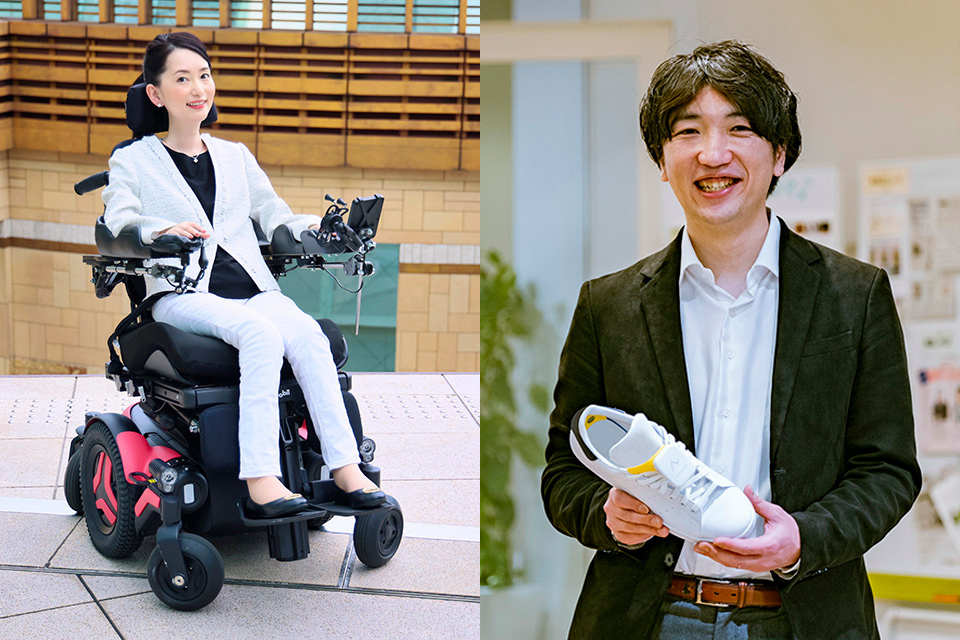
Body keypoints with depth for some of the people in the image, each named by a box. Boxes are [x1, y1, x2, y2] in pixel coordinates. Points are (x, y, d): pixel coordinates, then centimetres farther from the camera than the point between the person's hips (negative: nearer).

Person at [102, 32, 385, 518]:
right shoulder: (133, 160, 14)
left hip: (252, 288, 4)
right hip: (182, 293, -4)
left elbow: (273, 213, 18)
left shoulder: (236, 156, 27)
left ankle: (345, 468, -34)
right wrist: (162, 229, -25)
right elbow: (119, 222, -3)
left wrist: (308, 225, -4)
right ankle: (260, 483, -43)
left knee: (308, 335, -29)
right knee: (261, 332, -35)